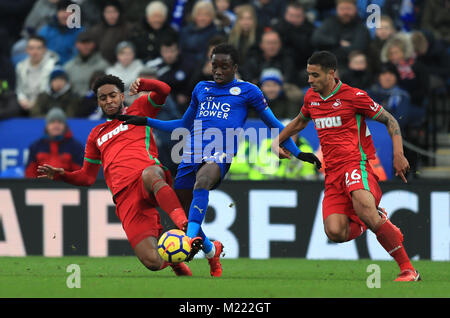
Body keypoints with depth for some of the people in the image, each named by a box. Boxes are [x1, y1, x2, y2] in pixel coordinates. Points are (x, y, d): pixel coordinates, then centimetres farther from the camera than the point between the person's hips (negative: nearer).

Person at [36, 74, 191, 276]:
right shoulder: (96, 135, 31)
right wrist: (61, 175, 13)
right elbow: (87, 177, 30)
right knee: (152, 262, -18)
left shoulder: (138, 109, 22)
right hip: (125, 198, 2)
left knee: (150, 174, -45)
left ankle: (185, 227, -55)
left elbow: (164, 91, 6)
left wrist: (141, 84, -10)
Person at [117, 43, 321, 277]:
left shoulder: (247, 91, 12)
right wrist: (146, 122, 29)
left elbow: (273, 124, 18)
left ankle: (191, 238, -51)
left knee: (202, 180, -39)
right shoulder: (201, 89, 24)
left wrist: (297, 153, 14)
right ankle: (211, 251, 27)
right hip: (193, 152, 5)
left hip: (220, 153, -5)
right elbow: (184, 125, 35)